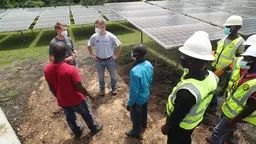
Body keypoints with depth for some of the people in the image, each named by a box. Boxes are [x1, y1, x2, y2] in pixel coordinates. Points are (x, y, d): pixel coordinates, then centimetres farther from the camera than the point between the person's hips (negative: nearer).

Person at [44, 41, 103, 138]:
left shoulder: (47, 69, -14)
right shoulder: (71, 69, -32)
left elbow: (51, 88, -1)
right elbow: (80, 88, -23)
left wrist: (58, 97, 17)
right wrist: (89, 95, -6)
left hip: (62, 102, 5)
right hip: (76, 100, -4)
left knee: (70, 118, 28)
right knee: (86, 114, 23)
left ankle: (77, 132, 54)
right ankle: (94, 129, 47)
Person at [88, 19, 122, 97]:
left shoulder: (110, 36, -17)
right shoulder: (94, 37, -11)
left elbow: (120, 45, -6)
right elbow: (89, 46, 7)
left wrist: (116, 55, -6)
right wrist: (92, 55, 1)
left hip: (110, 60, -1)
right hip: (99, 61, 2)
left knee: (113, 75, 16)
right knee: (101, 77, 17)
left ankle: (114, 88, 40)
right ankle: (102, 89, 41)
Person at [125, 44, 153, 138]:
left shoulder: (135, 71, -37)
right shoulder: (149, 64, -13)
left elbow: (134, 91, -28)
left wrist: (129, 104, -14)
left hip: (138, 99, -7)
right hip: (146, 95, 7)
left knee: (136, 117, 20)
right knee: (144, 111, 32)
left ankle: (136, 132, 46)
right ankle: (144, 124, 60)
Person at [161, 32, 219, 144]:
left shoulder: (187, 91, -44)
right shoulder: (211, 77, -19)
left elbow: (177, 115, -27)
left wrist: (166, 127, -10)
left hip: (180, 125, -6)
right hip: (196, 120, 6)